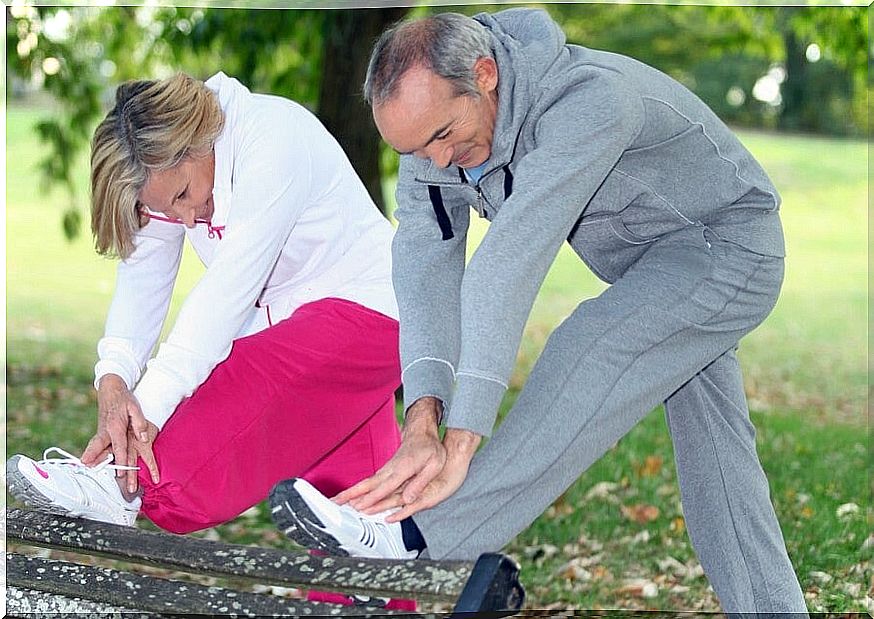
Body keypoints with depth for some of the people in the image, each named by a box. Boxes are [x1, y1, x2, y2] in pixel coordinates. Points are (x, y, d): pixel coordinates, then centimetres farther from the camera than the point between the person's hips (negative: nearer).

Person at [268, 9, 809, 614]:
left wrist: (460, 448, -47)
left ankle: (421, 536, -32)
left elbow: (508, 268, -44)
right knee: (713, 443, 10)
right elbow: (425, 262, -21)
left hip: (728, 245, -8)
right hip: (656, 266, 8)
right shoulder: (431, 114, -13)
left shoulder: (589, 98, -38)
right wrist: (421, 419, -36)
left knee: (593, 349, -27)